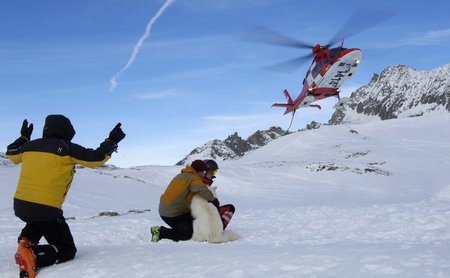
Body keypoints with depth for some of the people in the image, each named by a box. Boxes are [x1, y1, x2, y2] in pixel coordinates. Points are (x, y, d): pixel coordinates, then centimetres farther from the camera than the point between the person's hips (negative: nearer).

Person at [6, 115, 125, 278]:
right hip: (46, 209, -6)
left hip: (20, 205, 6)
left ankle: (26, 241, 12)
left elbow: (11, 154, 29)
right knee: (67, 250, 8)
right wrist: (112, 141, 8)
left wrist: (24, 137, 45)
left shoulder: (30, 145, 9)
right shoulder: (67, 148, -6)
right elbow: (96, 158, -5)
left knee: (37, 221, 42)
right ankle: (32, 257, -19)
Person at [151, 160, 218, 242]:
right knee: (188, 235, -8)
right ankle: (160, 231, -6)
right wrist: (213, 200, -23)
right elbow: (202, 190, -35)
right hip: (172, 214, -10)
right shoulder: (193, 178, -16)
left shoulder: (182, 175, 16)